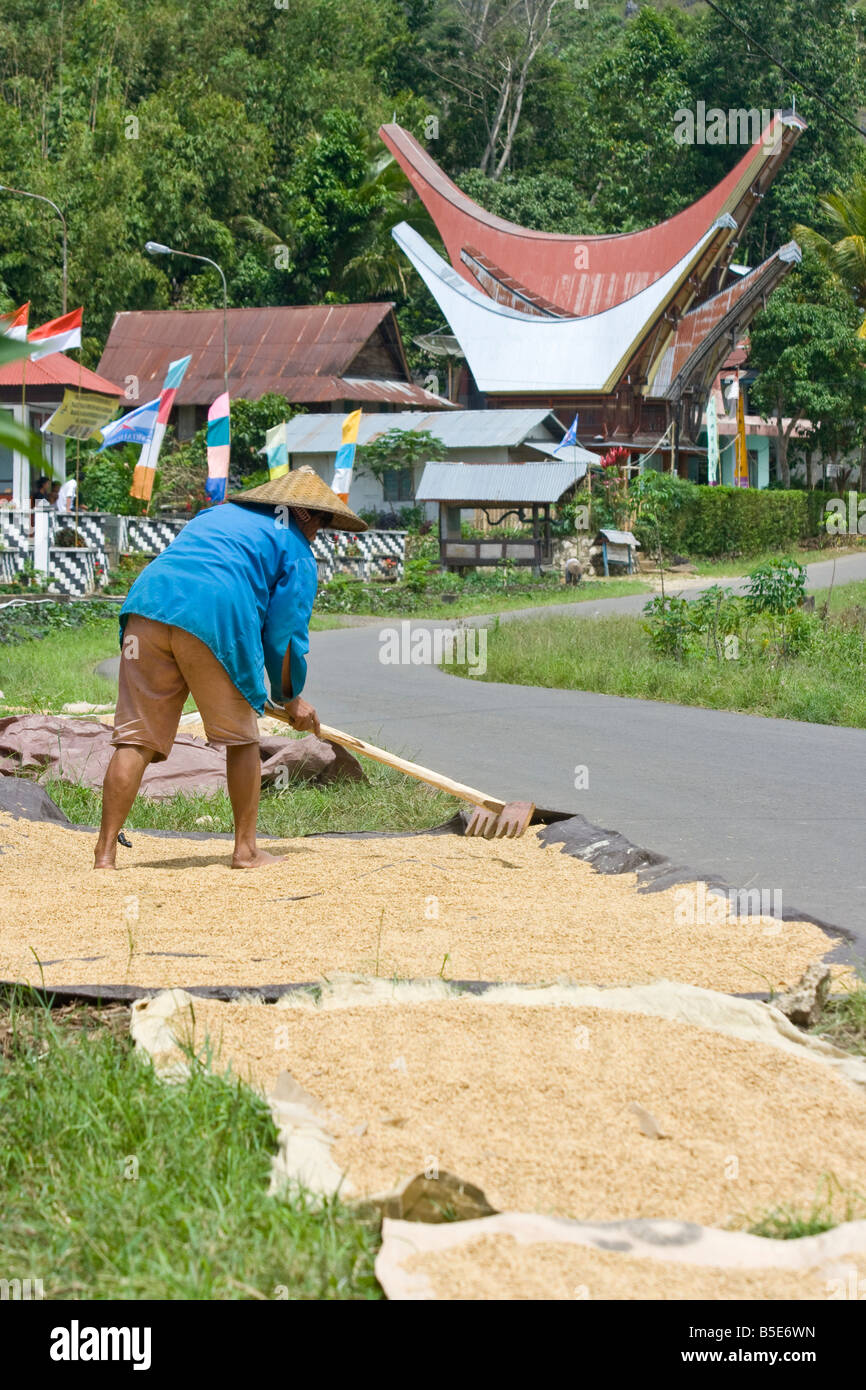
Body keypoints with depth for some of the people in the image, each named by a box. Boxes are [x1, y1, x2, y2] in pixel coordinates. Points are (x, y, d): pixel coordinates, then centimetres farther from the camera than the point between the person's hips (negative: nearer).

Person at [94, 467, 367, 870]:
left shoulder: (215, 515, 35)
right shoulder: (297, 550, 17)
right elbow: (284, 632, 9)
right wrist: (289, 698, 23)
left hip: (148, 603, 5)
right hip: (216, 621, -5)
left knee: (136, 737, 2)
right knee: (241, 738, 13)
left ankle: (105, 853, -5)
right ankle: (245, 849, 17)